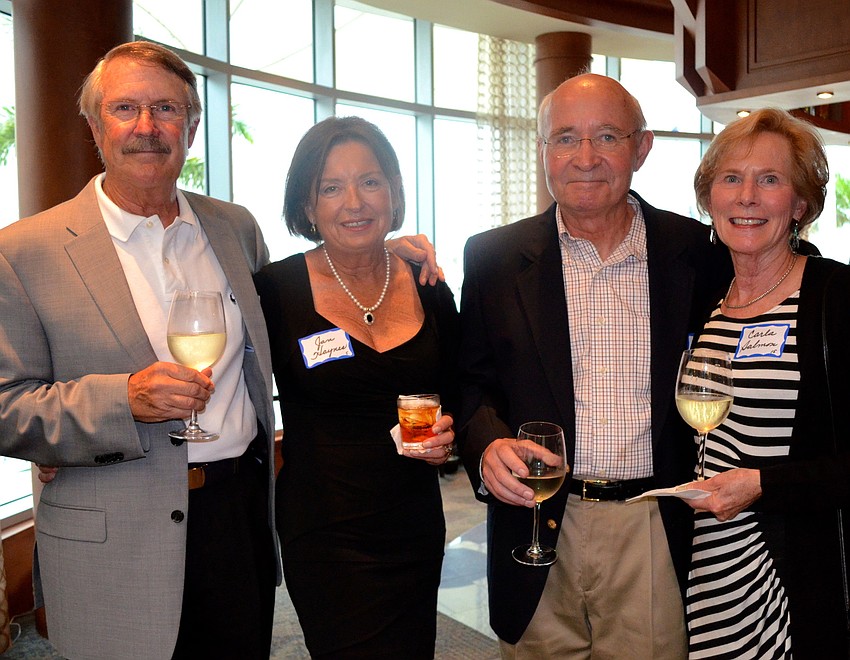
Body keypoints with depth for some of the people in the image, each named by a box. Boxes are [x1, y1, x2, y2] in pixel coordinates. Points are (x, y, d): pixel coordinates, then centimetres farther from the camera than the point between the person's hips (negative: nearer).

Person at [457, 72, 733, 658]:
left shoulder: (696, 251, 0)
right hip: (538, 528, 0)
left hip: (657, 535, 1)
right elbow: (470, 382, 4)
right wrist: (489, 446, -16)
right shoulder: (494, 257, 0)